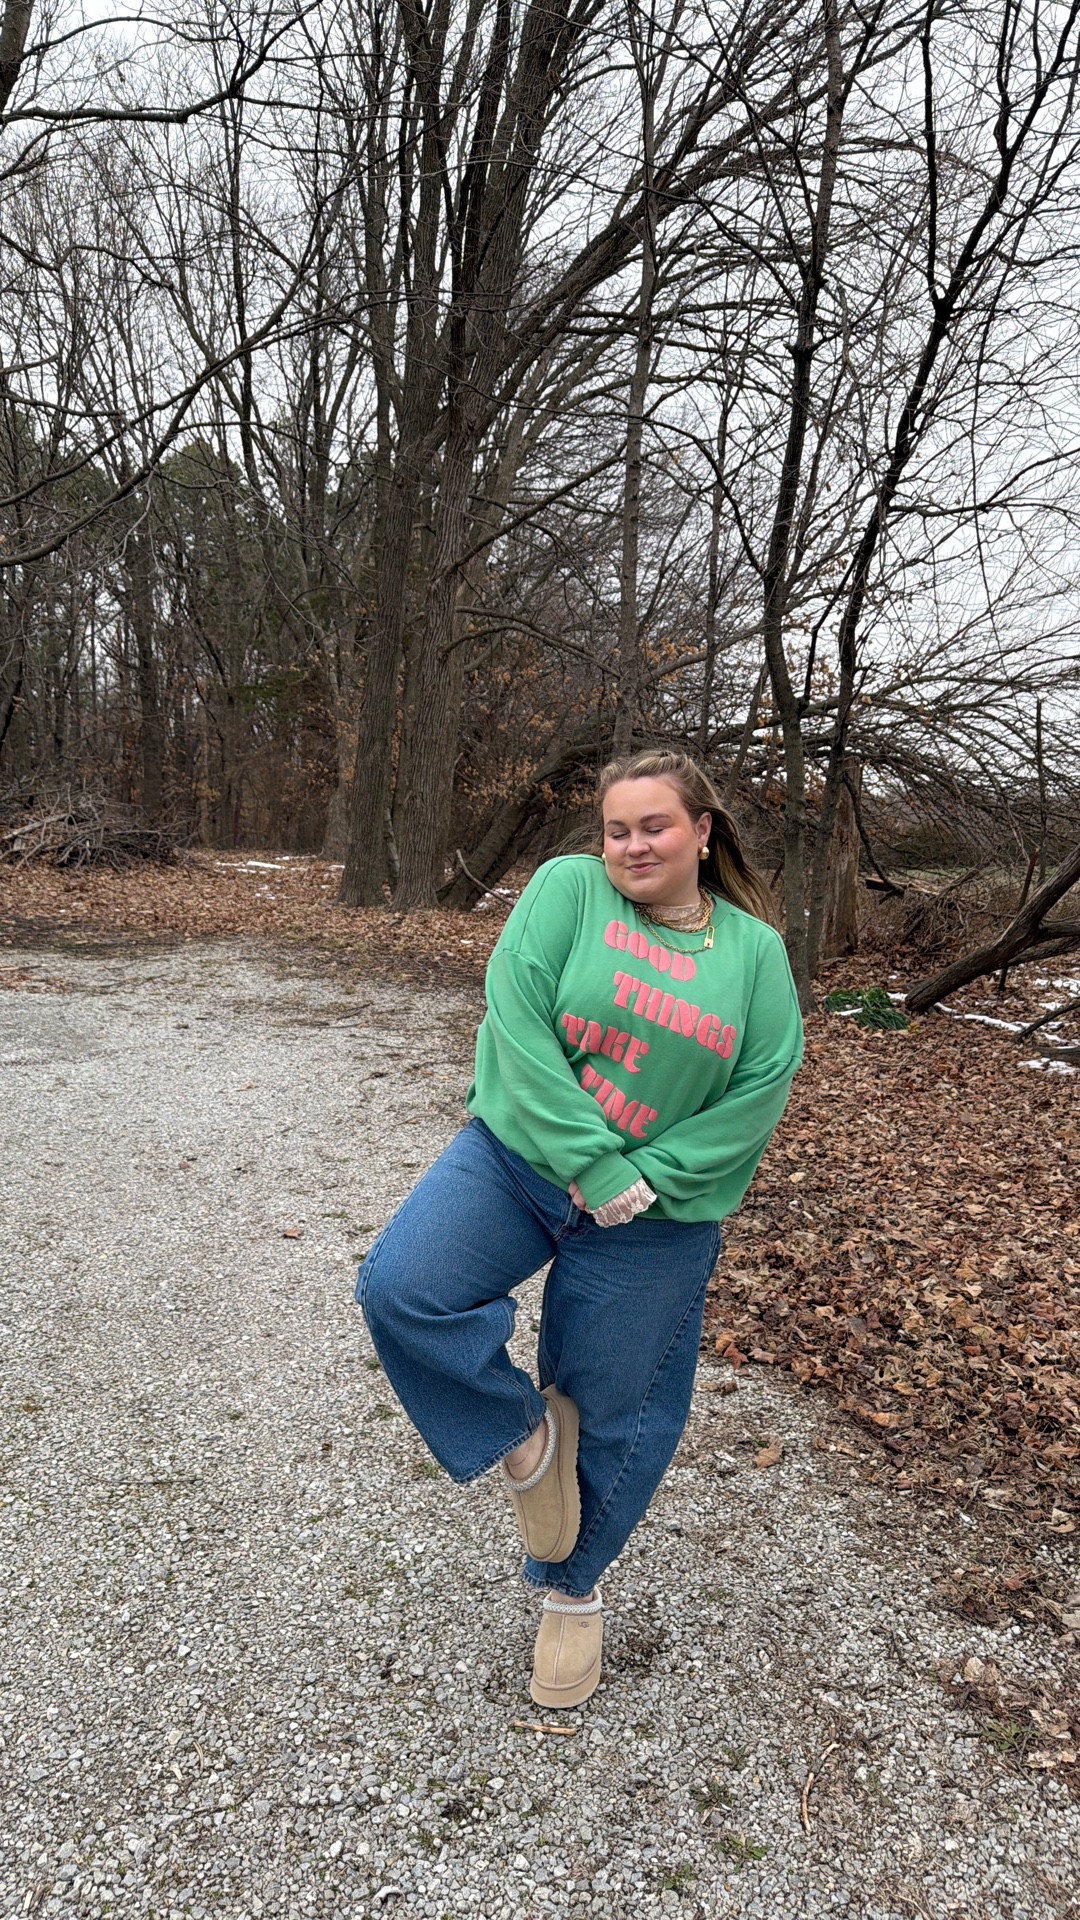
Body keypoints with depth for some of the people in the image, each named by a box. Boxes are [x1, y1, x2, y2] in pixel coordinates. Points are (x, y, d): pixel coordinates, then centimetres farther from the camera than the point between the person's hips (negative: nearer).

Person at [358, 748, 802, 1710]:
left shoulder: (755, 949, -1)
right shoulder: (569, 886, -7)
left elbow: (760, 1090, -7)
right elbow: (517, 1019, -16)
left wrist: (648, 1180, -17)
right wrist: (592, 1161, -21)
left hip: (654, 1227, 1)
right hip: (516, 1156, 0)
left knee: (616, 1413, 12)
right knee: (399, 1288, -23)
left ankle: (573, 1591, 41)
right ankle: (523, 1435, 6)